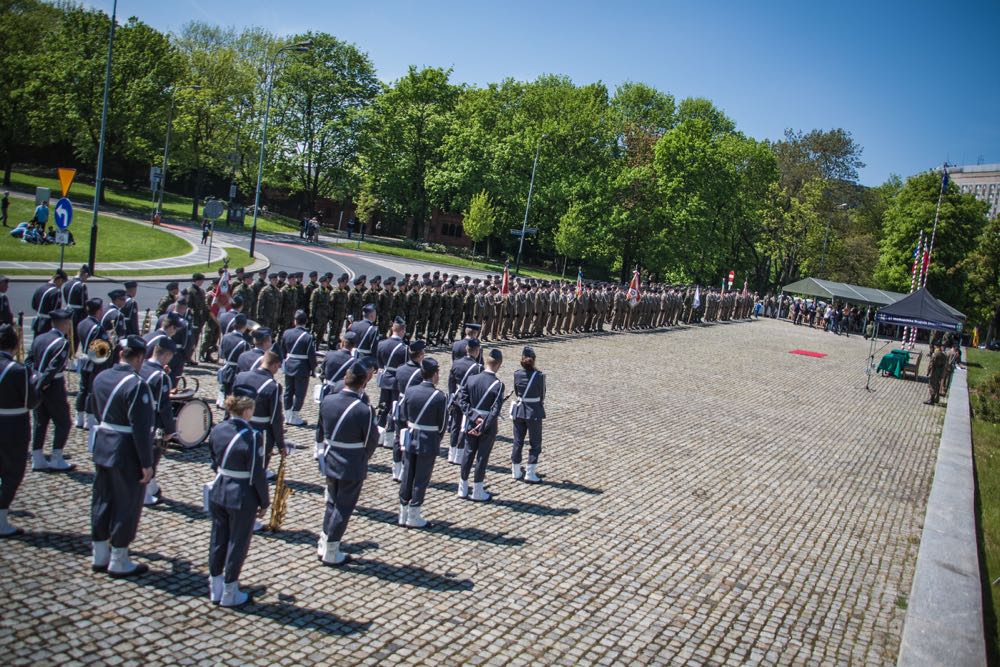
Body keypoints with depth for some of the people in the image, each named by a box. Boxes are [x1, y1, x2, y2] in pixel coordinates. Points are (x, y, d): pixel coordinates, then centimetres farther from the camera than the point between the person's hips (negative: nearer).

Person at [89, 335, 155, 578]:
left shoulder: (101, 378, 4)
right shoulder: (136, 385, -21)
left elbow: (97, 413, 15)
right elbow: (141, 428, -21)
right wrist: (146, 463, -16)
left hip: (102, 448, 8)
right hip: (127, 454, -8)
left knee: (102, 501, 17)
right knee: (127, 505, 5)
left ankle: (100, 556, 30)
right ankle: (119, 562, 15)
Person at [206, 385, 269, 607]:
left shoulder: (217, 430, -2)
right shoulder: (251, 436, -21)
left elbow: (214, 463, 9)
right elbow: (257, 474, -17)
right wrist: (264, 502, -7)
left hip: (218, 493, 6)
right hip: (243, 497, -6)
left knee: (218, 540, 18)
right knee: (237, 544, 9)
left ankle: (215, 589, 32)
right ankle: (229, 594, 21)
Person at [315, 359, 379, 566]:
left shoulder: (327, 401, -6)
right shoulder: (363, 410, -24)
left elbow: (320, 431, 8)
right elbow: (371, 440, -12)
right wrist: (363, 459, 8)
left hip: (329, 463, 6)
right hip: (352, 468, -6)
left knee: (332, 502, 24)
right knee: (344, 508, 8)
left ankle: (324, 544, 36)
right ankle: (330, 553, 18)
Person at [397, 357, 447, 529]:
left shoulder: (410, 391, -4)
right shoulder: (439, 397, -15)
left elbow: (405, 415, 5)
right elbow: (442, 423, -8)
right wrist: (437, 441, 8)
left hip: (410, 439, 4)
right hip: (428, 442, -4)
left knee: (407, 476, 13)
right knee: (421, 479, 6)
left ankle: (403, 515, 22)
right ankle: (414, 517, 13)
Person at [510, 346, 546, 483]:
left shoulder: (517, 374, -7)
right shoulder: (539, 376, -16)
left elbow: (516, 391, 3)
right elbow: (542, 395, -5)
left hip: (519, 410, 3)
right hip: (534, 411, -3)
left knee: (518, 441, 15)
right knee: (535, 443, 9)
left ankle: (516, 471, 23)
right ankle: (530, 473, 6)